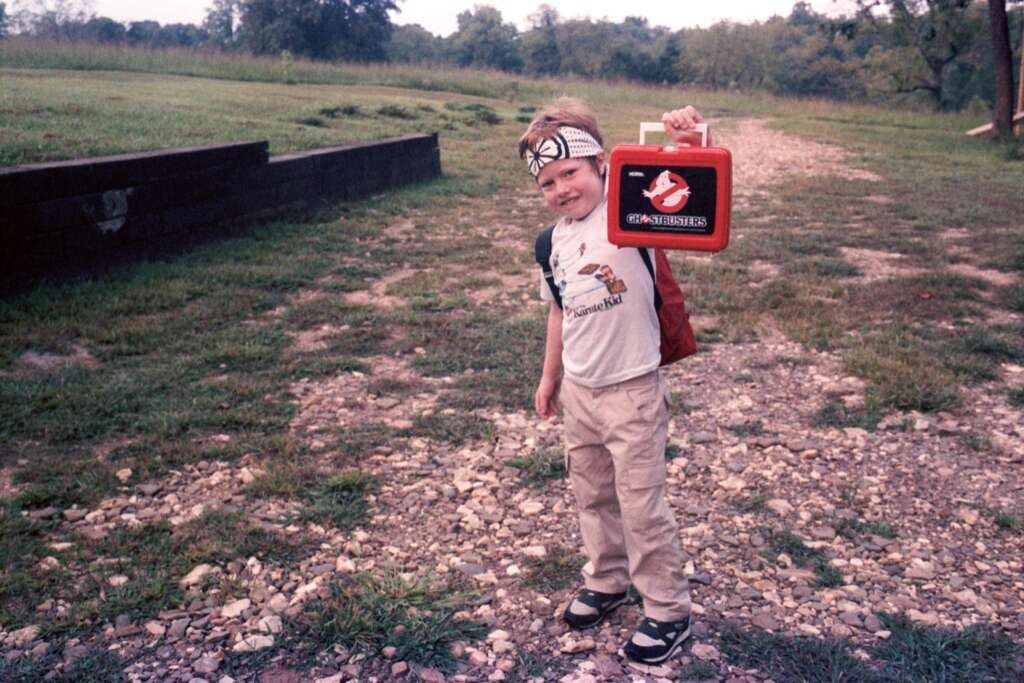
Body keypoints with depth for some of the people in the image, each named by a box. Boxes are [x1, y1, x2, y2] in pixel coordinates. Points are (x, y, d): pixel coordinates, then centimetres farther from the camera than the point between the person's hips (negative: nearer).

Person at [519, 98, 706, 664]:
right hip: (579, 390, 7)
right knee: (592, 495, 21)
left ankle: (668, 612, 24)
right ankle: (606, 581, 43)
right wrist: (550, 377, 22)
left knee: (642, 507, 5)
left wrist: (689, 144, -52)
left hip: (631, 390, -6)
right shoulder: (553, 242, 4)